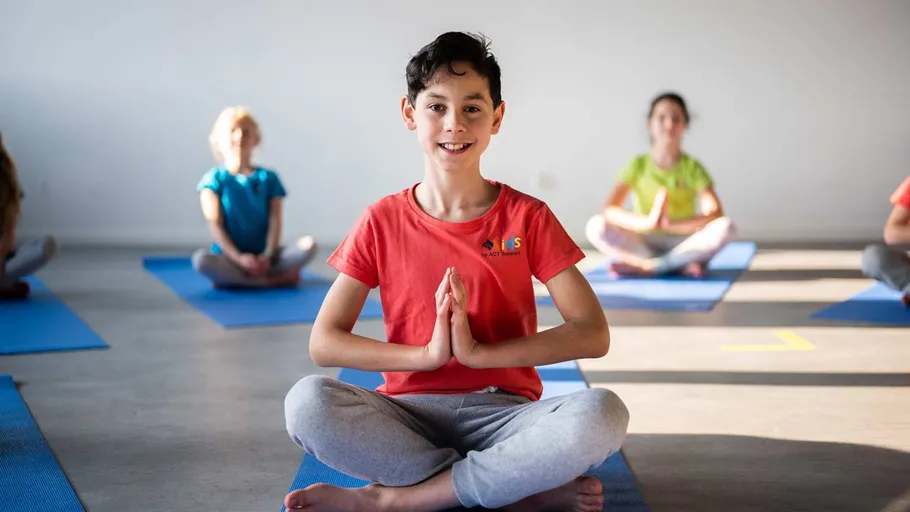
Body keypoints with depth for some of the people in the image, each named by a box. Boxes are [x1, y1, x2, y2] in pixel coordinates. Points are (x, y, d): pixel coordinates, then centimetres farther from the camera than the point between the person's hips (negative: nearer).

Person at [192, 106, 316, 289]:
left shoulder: (268, 178, 8)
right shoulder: (214, 179, 2)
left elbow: (275, 222, -1)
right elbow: (215, 226, -7)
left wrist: (268, 257, -18)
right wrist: (239, 258, -20)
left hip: (263, 257, 2)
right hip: (229, 258, -2)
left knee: (309, 245, -21)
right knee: (200, 259, -35)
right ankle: (278, 278, -27)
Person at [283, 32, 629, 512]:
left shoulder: (528, 217, 1)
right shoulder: (382, 222, 3)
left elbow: (593, 334, -8)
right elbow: (324, 341, -3)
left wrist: (478, 351, -19)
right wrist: (427, 353, -18)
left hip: (502, 411, 0)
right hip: (409, 413, 1)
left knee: (602, 413, -33)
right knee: (307, 401, -31)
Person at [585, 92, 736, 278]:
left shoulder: (692, 167, 0)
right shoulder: (638, 166, 0)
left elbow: (715, 214, -13)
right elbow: (609, 210, -12)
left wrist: (671, 224, -28)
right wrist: (648, 222, -30)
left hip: (683, 244, 0)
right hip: (644, 246, 0)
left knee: (725, 227, -28)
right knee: (596, 226, -24)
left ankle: (644, 267, -26)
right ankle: (681, 265, -27)